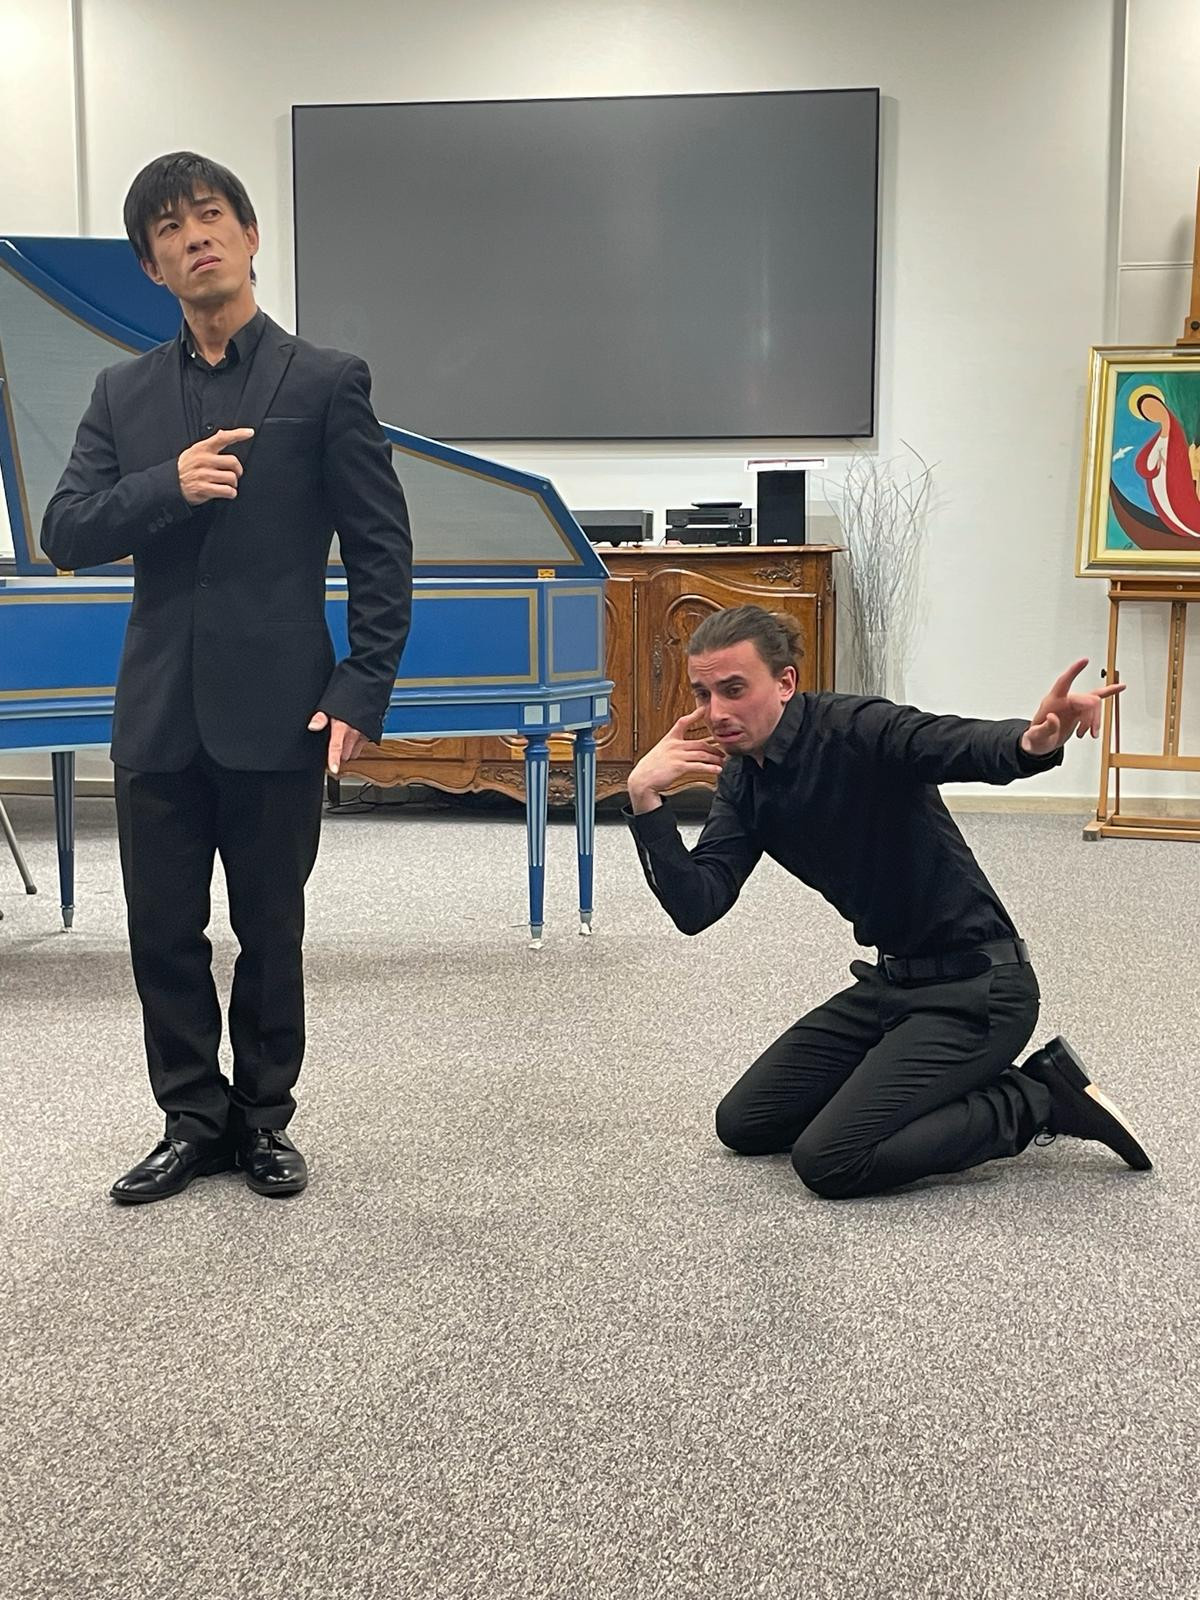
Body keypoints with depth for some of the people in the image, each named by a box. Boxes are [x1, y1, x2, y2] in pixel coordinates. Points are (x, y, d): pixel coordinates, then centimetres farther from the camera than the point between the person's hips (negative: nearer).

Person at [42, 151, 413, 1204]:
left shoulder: (326, 383, 0)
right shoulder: (123, 395, 10)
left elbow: (381, 550, -3)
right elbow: (66, 535, 3)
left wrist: (363, 692, -10)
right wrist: (168, 484, -14)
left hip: (275, 713, -3)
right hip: (159, 713, 3)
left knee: (272, 933, 9)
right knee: (163, 932, 8)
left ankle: (264, 1118, 26)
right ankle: (194, 1120, 25)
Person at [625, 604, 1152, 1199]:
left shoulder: (856, 730, -21)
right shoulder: (742, 783, 1)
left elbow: (964, 746, -41)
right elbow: (696, 908, -9)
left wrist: (1034, 742, -64)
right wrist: (645, 800, -22)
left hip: (977, 988, -9)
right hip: (892, 981, 9)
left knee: (830, 1160, -17)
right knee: (744, 1123, 14)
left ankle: (1040, 1100, 1)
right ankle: (975, 1092, 16)